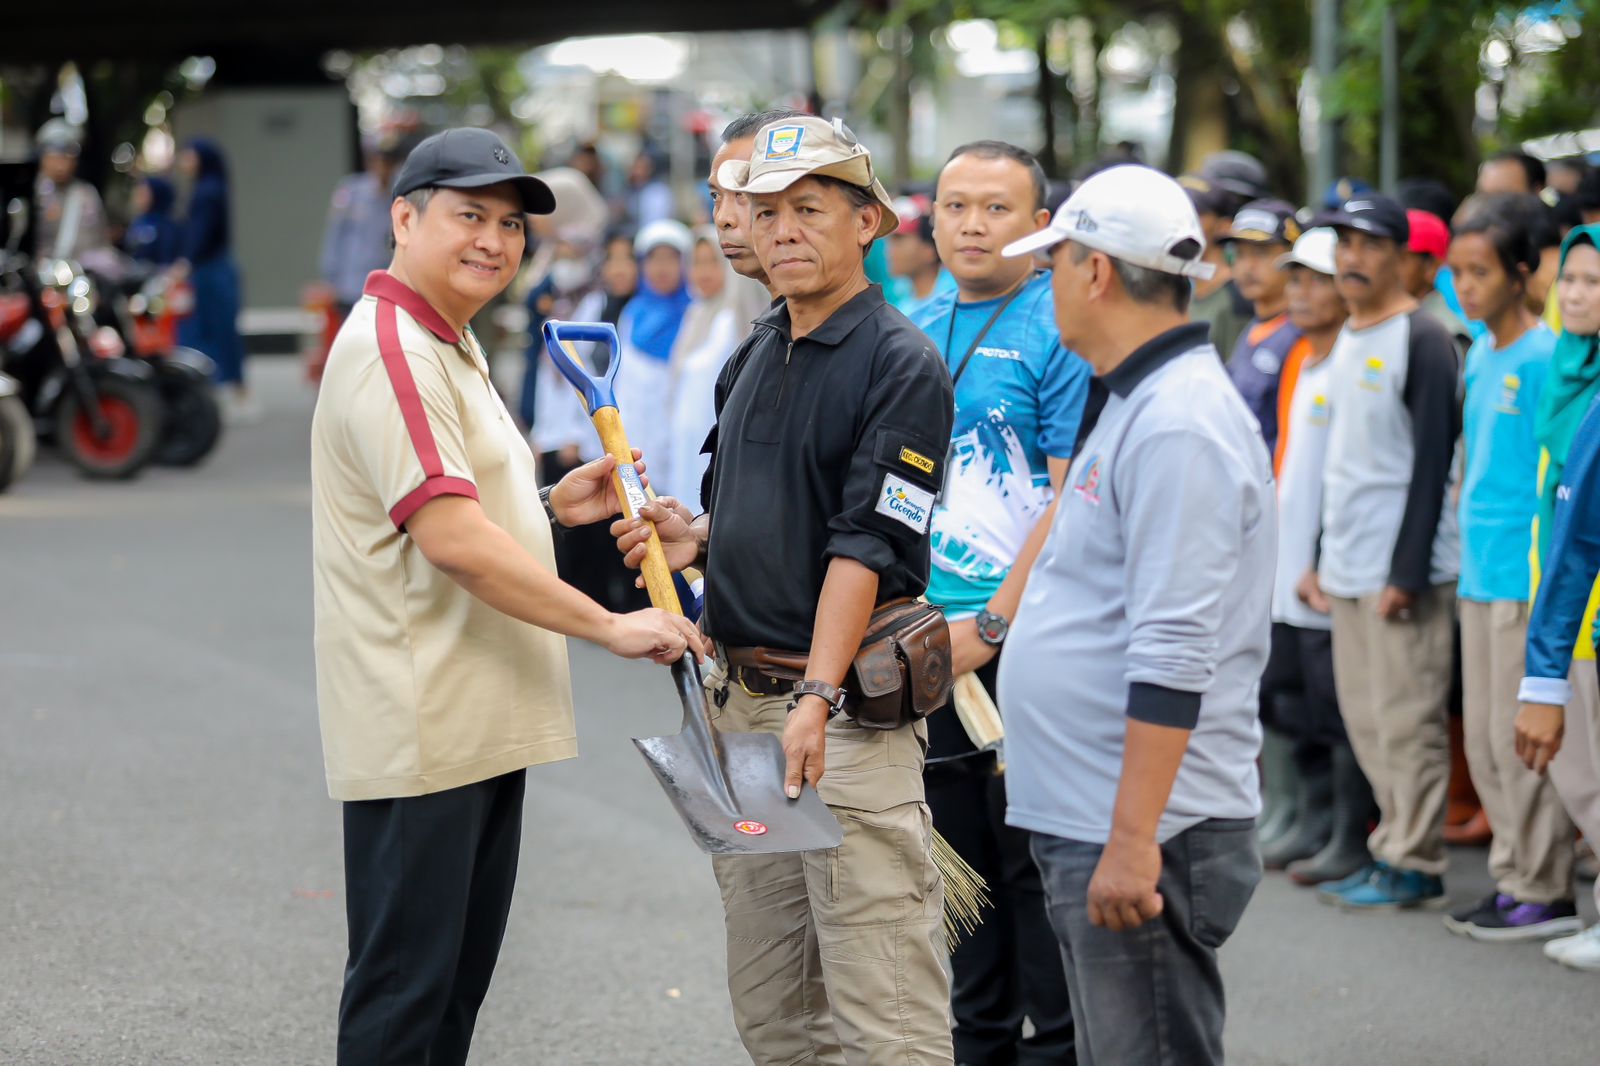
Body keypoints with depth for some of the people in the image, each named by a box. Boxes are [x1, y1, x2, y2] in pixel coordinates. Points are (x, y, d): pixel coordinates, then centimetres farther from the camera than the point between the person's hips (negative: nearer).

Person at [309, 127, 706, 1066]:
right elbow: (451, 540, -25)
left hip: (481, 722, 11)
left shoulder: (453, 345, 18)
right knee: (405, 988, -4)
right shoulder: (390, 349, -16)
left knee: (462, 975, 17)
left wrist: (554, 507, 11)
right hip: (421, 731, -11)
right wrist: (611, 626, -22)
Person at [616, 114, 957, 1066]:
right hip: (739, 695, 8)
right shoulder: (752, 359, 16)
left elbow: (867, 545, -17)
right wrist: (697, 538, 3)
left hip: (849, 703, -8)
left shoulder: (901, 364, -9)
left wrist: (817, 697, -25)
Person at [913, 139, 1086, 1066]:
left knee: (1034, 858, -1)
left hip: (1022, 642, -7)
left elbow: (1073, 502, -16)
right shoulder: (916, 332, 13)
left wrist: (994, 625, -18)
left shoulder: (1060, 332, -9)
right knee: (960, 855, 14)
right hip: (928, 644, 7)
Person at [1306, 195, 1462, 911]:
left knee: (1407, 718, -4)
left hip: (1403, 569, -8)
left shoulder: (1421, 340, -11)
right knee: (1365, 718, 11)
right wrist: (1327, 558, 16)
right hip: (1348, 568, 8)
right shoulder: (1346, 339, 15)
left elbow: (1432, 463, -15)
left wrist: (1407, 572, -18)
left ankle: (1414, 865, 3)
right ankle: (1394, 849, 19)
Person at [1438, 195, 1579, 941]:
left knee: (1520, 736, -4)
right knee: (1484, 738, 11)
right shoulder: (1478, 355, 12)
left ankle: (1543, 891, 4)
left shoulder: (1544, 358, -12)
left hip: (1525, 575, -8)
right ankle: (1513, 880, 20)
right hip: (1479, 572, 8)